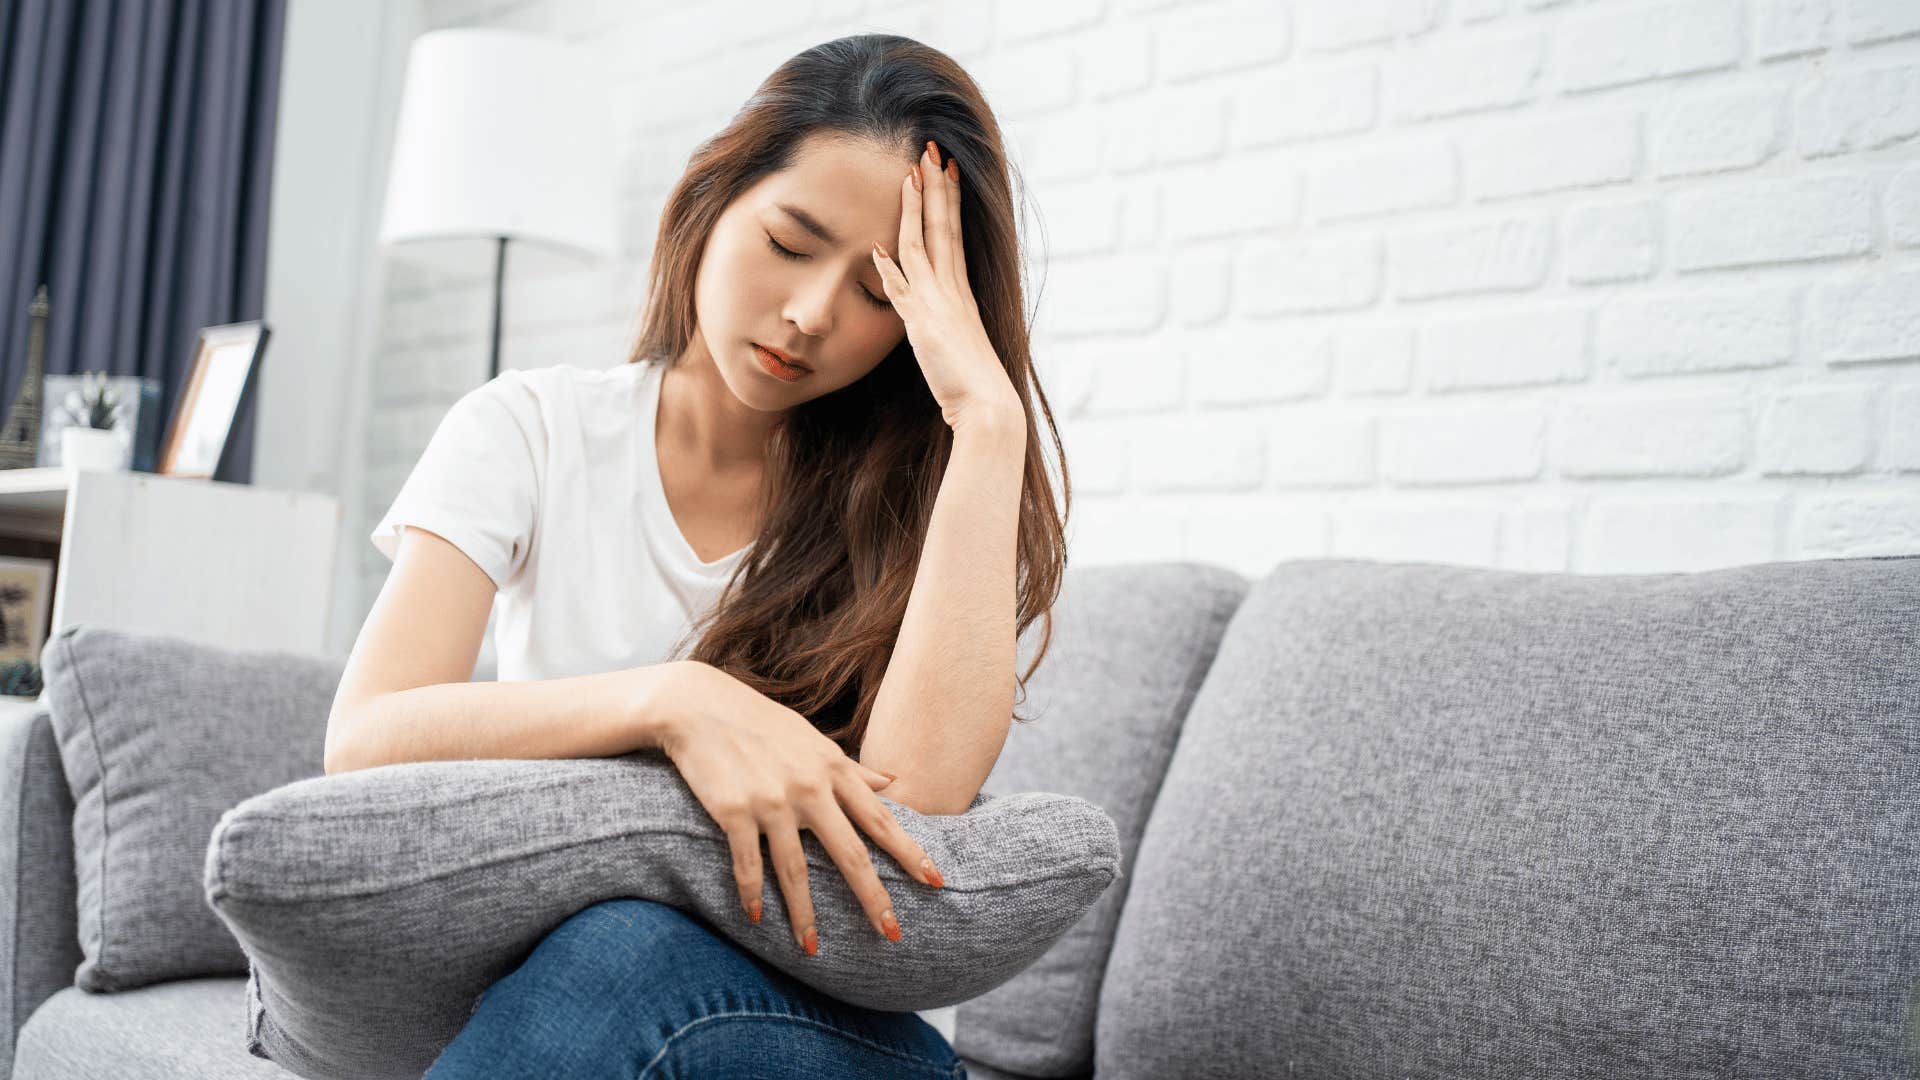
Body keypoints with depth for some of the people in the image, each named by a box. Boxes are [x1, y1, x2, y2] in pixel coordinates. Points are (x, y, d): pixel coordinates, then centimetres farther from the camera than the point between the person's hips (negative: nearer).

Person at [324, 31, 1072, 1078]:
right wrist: (669, 701, -30)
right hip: (538, 967, 2)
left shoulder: (925, 492, -3)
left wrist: (990, 415, -21)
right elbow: (364, 738, -14)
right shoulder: (529, 432, 0)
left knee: (630, 950, -35)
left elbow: (912, 800, -23)